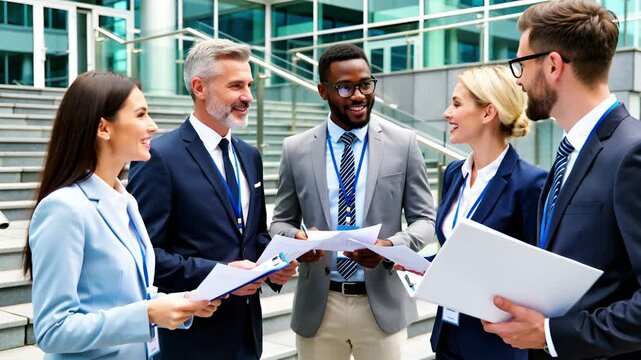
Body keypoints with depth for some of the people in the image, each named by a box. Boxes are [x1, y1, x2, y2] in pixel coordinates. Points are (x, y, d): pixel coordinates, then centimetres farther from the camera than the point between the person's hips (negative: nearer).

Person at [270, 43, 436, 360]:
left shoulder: (403, 143, -2)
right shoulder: (296, 149, 1)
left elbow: (424, 220, 0)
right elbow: (281, 221, 6)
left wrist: (392, 245, -20)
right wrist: (294, 238, -16)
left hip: (382, 305, -1)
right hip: (318, 306, 1)